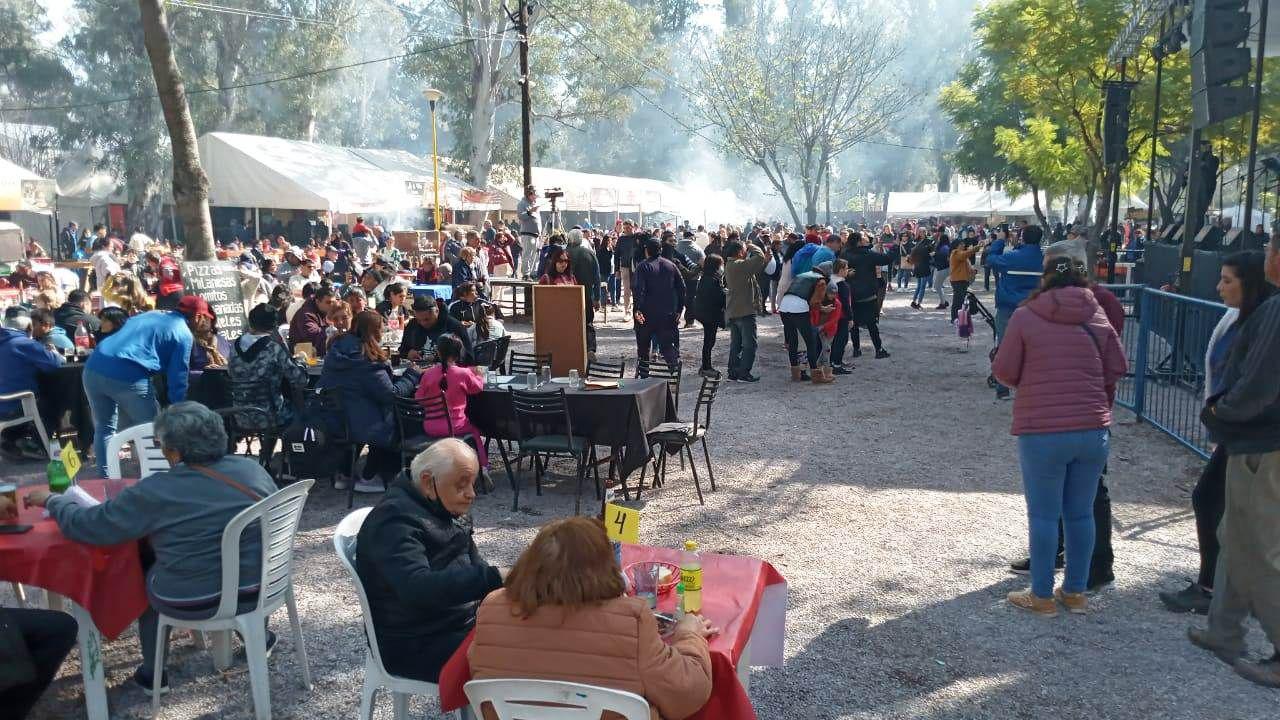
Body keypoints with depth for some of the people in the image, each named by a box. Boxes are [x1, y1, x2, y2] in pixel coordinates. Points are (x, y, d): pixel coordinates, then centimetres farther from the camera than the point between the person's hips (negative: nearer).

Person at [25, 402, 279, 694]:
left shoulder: (156, 492, -16)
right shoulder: (253, 469, -4)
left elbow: (85, 525, -8)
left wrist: (53, 500, 11)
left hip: (191, 601, -3)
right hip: (258, 588, 3)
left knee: (145, 573, 28)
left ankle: (152, 673, 35)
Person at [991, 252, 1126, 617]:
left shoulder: (1026, 316, -5)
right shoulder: (1098, 316, 5)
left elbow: (1004, 371, -4)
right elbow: (1117, 369, 8)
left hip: (1042, 432, -4)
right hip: (1093, 430, 4)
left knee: (1043, 515, 6)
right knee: (1081, 513, 14)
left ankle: (1042, 596, 14)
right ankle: (1076, 592, 25)